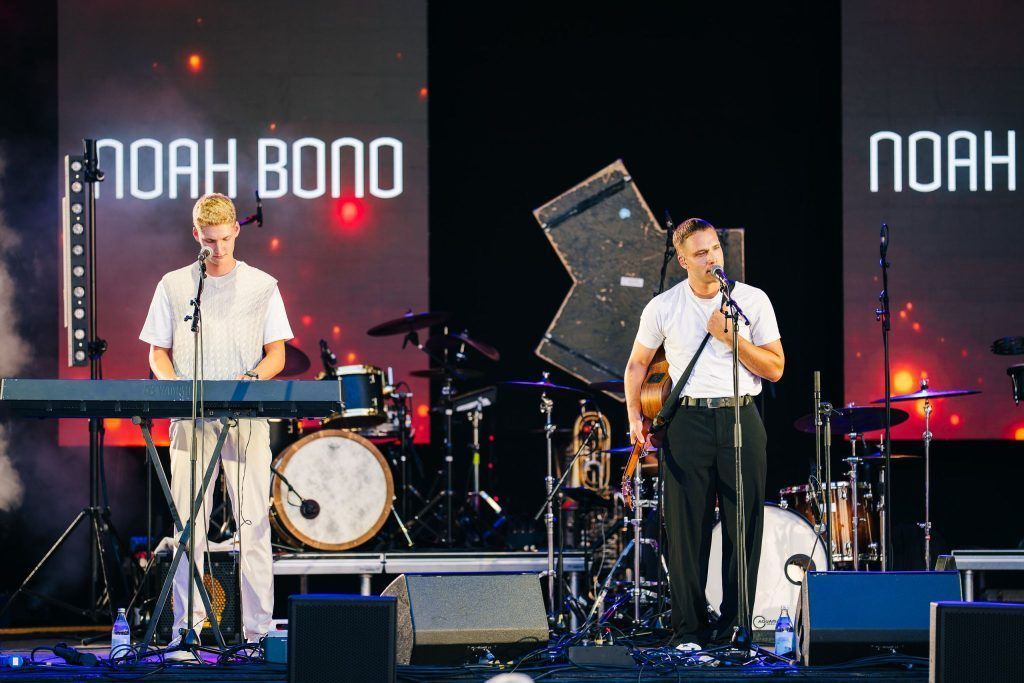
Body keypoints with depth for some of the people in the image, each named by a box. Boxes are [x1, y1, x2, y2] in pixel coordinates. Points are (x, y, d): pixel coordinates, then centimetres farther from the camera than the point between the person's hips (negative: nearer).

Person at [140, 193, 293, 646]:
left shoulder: (262, 286, 8)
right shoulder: (173, 286, 9)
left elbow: (276, 355, 8)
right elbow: (158, 353, 12)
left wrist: (250, 380, -12)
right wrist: (174, 386, -9)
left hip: (248, 418, 0)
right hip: (190, 419, 1)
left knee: (253, 521, -4)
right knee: (189, 524, -3)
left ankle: (257, 628, -1)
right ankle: (186, 627, 2)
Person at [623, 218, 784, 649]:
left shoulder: (753, 301, 3)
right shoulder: (662, 308, 4)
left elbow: (775, 369, 2)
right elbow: (638, 363, 16)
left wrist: (730, 336, -9)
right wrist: (635, 415, 5)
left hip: (741, 417, 0)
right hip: (687, 422, 0)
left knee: (745, 527, 0)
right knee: (687, 528, -2)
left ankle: (735, 626, 9)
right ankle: (688, 629, 4)